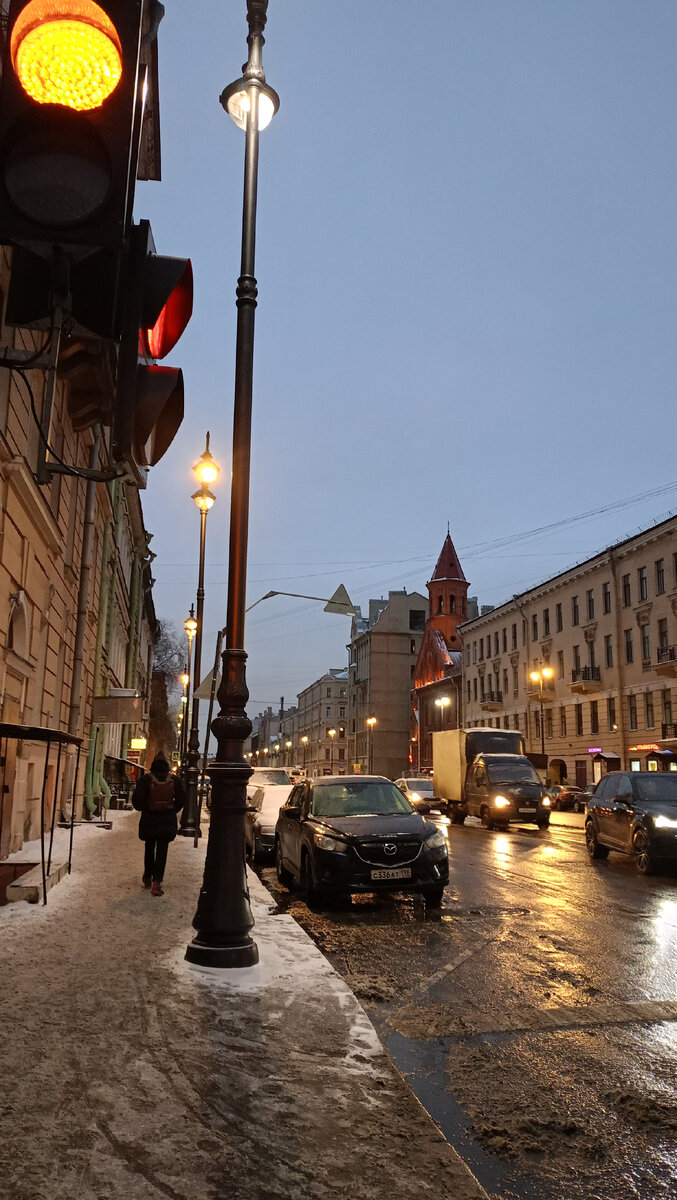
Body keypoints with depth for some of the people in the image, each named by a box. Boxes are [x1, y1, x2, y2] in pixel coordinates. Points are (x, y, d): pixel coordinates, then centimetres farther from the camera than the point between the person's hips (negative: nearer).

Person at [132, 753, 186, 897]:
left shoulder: (146, 778, -8)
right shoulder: (174, 780, -2)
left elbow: (137, 798, -13)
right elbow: (181, 799, -2)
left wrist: (142, 808, 7)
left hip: (149, 820, 0)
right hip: (167, 820, 0)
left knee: (149, 848, 19)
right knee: (162, 850, 4)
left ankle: (147, 879, 29)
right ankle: (157, 882, -6)